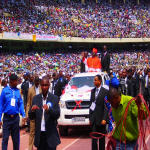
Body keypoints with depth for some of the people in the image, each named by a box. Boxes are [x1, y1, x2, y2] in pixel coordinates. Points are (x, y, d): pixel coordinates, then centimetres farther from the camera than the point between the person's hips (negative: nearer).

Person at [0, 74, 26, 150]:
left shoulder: (18, 91, 2)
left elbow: (21, 104, 6)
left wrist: (23, 115, -5)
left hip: (16, 117, 3)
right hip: (7, 118, -2)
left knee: (16, 138, 12)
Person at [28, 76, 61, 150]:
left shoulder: (54, 98, -1)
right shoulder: (36, 98, 6)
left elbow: (57, 115, -9)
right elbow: (31, 117, 4)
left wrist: (49, 109, -27)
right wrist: (32, 110, -18)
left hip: (51, 134, -2)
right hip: (39, 134, 2)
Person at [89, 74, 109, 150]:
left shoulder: (105, 91, -8)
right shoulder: (93, 91, 11)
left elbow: (106, 106, -11)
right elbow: (91, 103, 13)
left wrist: (104, 119, -16)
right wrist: (90, 117, 8)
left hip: (101, 118, -4)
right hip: (93, 118, 4)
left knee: (102, 138, 8)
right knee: (94, 137, 2)